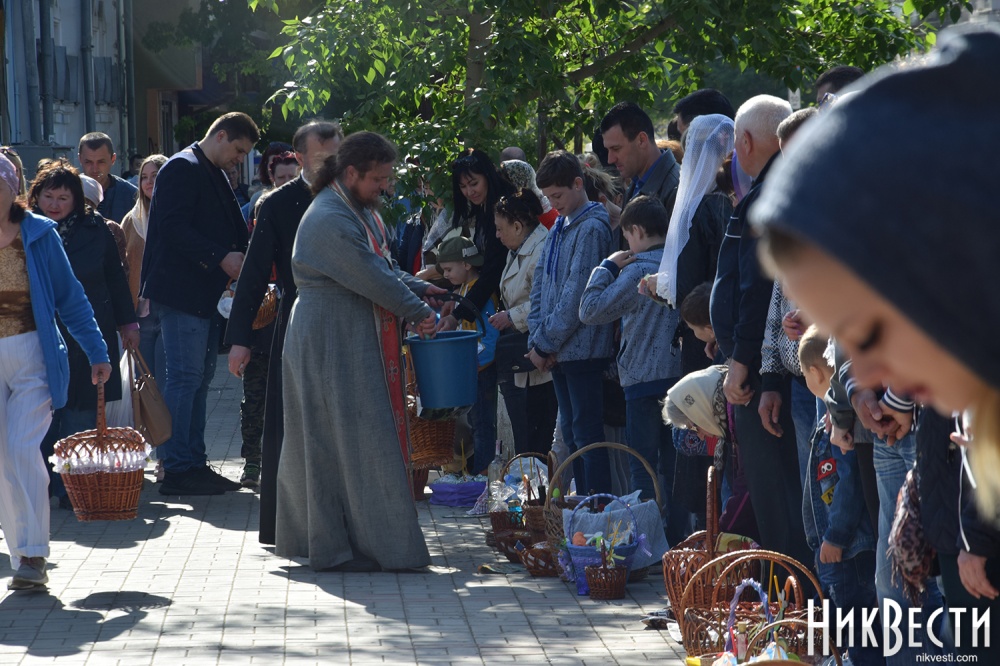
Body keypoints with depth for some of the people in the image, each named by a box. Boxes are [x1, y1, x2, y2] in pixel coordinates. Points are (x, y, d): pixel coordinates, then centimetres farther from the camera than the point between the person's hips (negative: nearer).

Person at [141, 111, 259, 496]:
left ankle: (194, 463, 15)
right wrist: (221, 258, -22)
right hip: (181, 291, -10)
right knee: (185, 376, -10)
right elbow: (174, 228, -20)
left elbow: (234, 232, 24)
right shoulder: (182, 168, -10)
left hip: (206, 293, 10)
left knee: (200, 378, 10)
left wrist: (242, 260, 4)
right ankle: (177, 469, -8)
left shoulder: (215, 176, 20)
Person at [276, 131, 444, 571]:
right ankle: (334, 548, 0)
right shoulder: (329, 220, -20)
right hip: (331, 347, -10)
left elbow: (384, 269, 19)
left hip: (360, 345, 10)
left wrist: (419, 289, 2)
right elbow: (373, 280, -20)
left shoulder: (362, 210, 13)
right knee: (343, 440, -6)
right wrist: (418, 313, -9)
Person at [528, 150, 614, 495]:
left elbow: (577, 295, -17)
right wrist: (536, 339, 1)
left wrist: (545, 342, -13)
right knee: (571, 432, 12)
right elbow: (540, 284, 13)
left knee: (587, 433, -7)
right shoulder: (559, 227, 15)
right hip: (557, 350, 9)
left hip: (581, 348, -9)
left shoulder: (591, 228, -12)